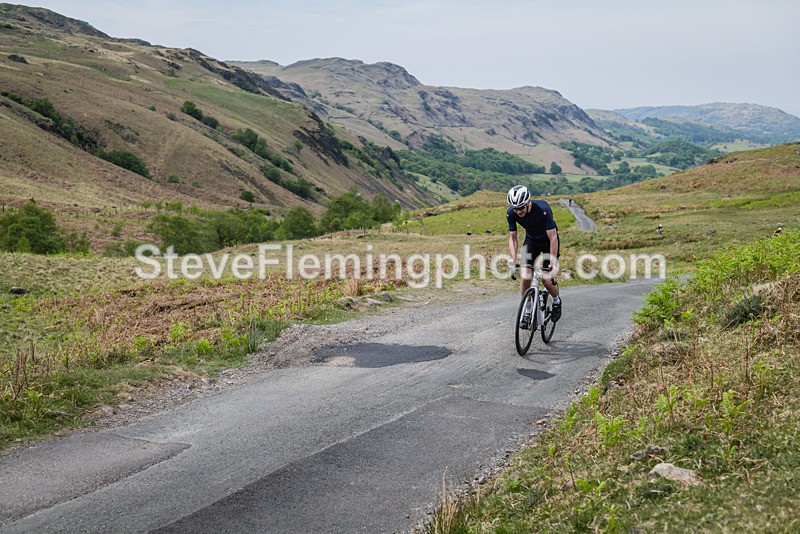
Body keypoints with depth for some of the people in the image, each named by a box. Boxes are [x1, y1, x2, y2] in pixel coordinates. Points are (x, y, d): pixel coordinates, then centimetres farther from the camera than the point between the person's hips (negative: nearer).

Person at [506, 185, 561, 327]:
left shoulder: (542, 209, -35)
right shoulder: (511, 213, -23)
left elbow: (553, 238, -32)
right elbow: (512, 238, -11)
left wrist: (553, 264, -35)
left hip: (548, 240, -3)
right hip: (531, 240, 3)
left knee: (547, 280, -9)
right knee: (524, 277, -13)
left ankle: (556, 302, 23)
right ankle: (527, 311, 5)